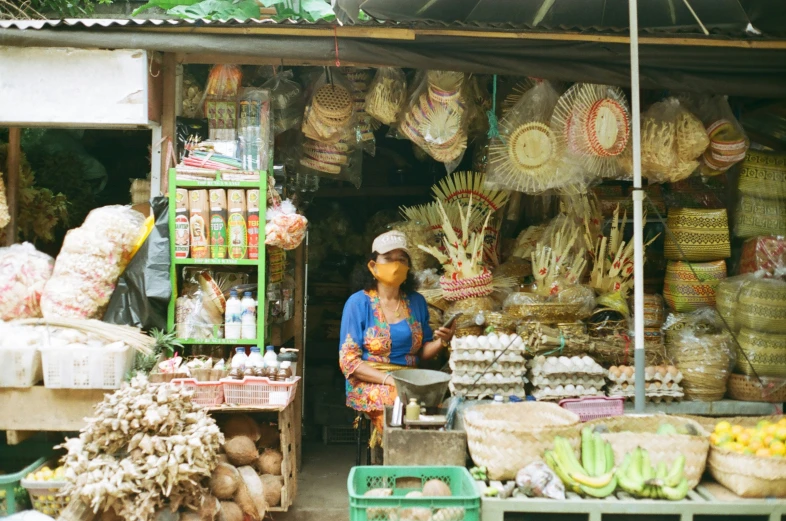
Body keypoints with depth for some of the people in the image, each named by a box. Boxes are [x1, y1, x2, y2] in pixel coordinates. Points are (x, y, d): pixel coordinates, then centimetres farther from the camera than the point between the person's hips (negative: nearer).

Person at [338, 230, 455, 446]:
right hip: (369, 383, -3)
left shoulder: (416, 301, 12)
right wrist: (389, 379, -18)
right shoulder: (358, 303, -1)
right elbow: (349, 361, -6)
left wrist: (441, 341, -6)